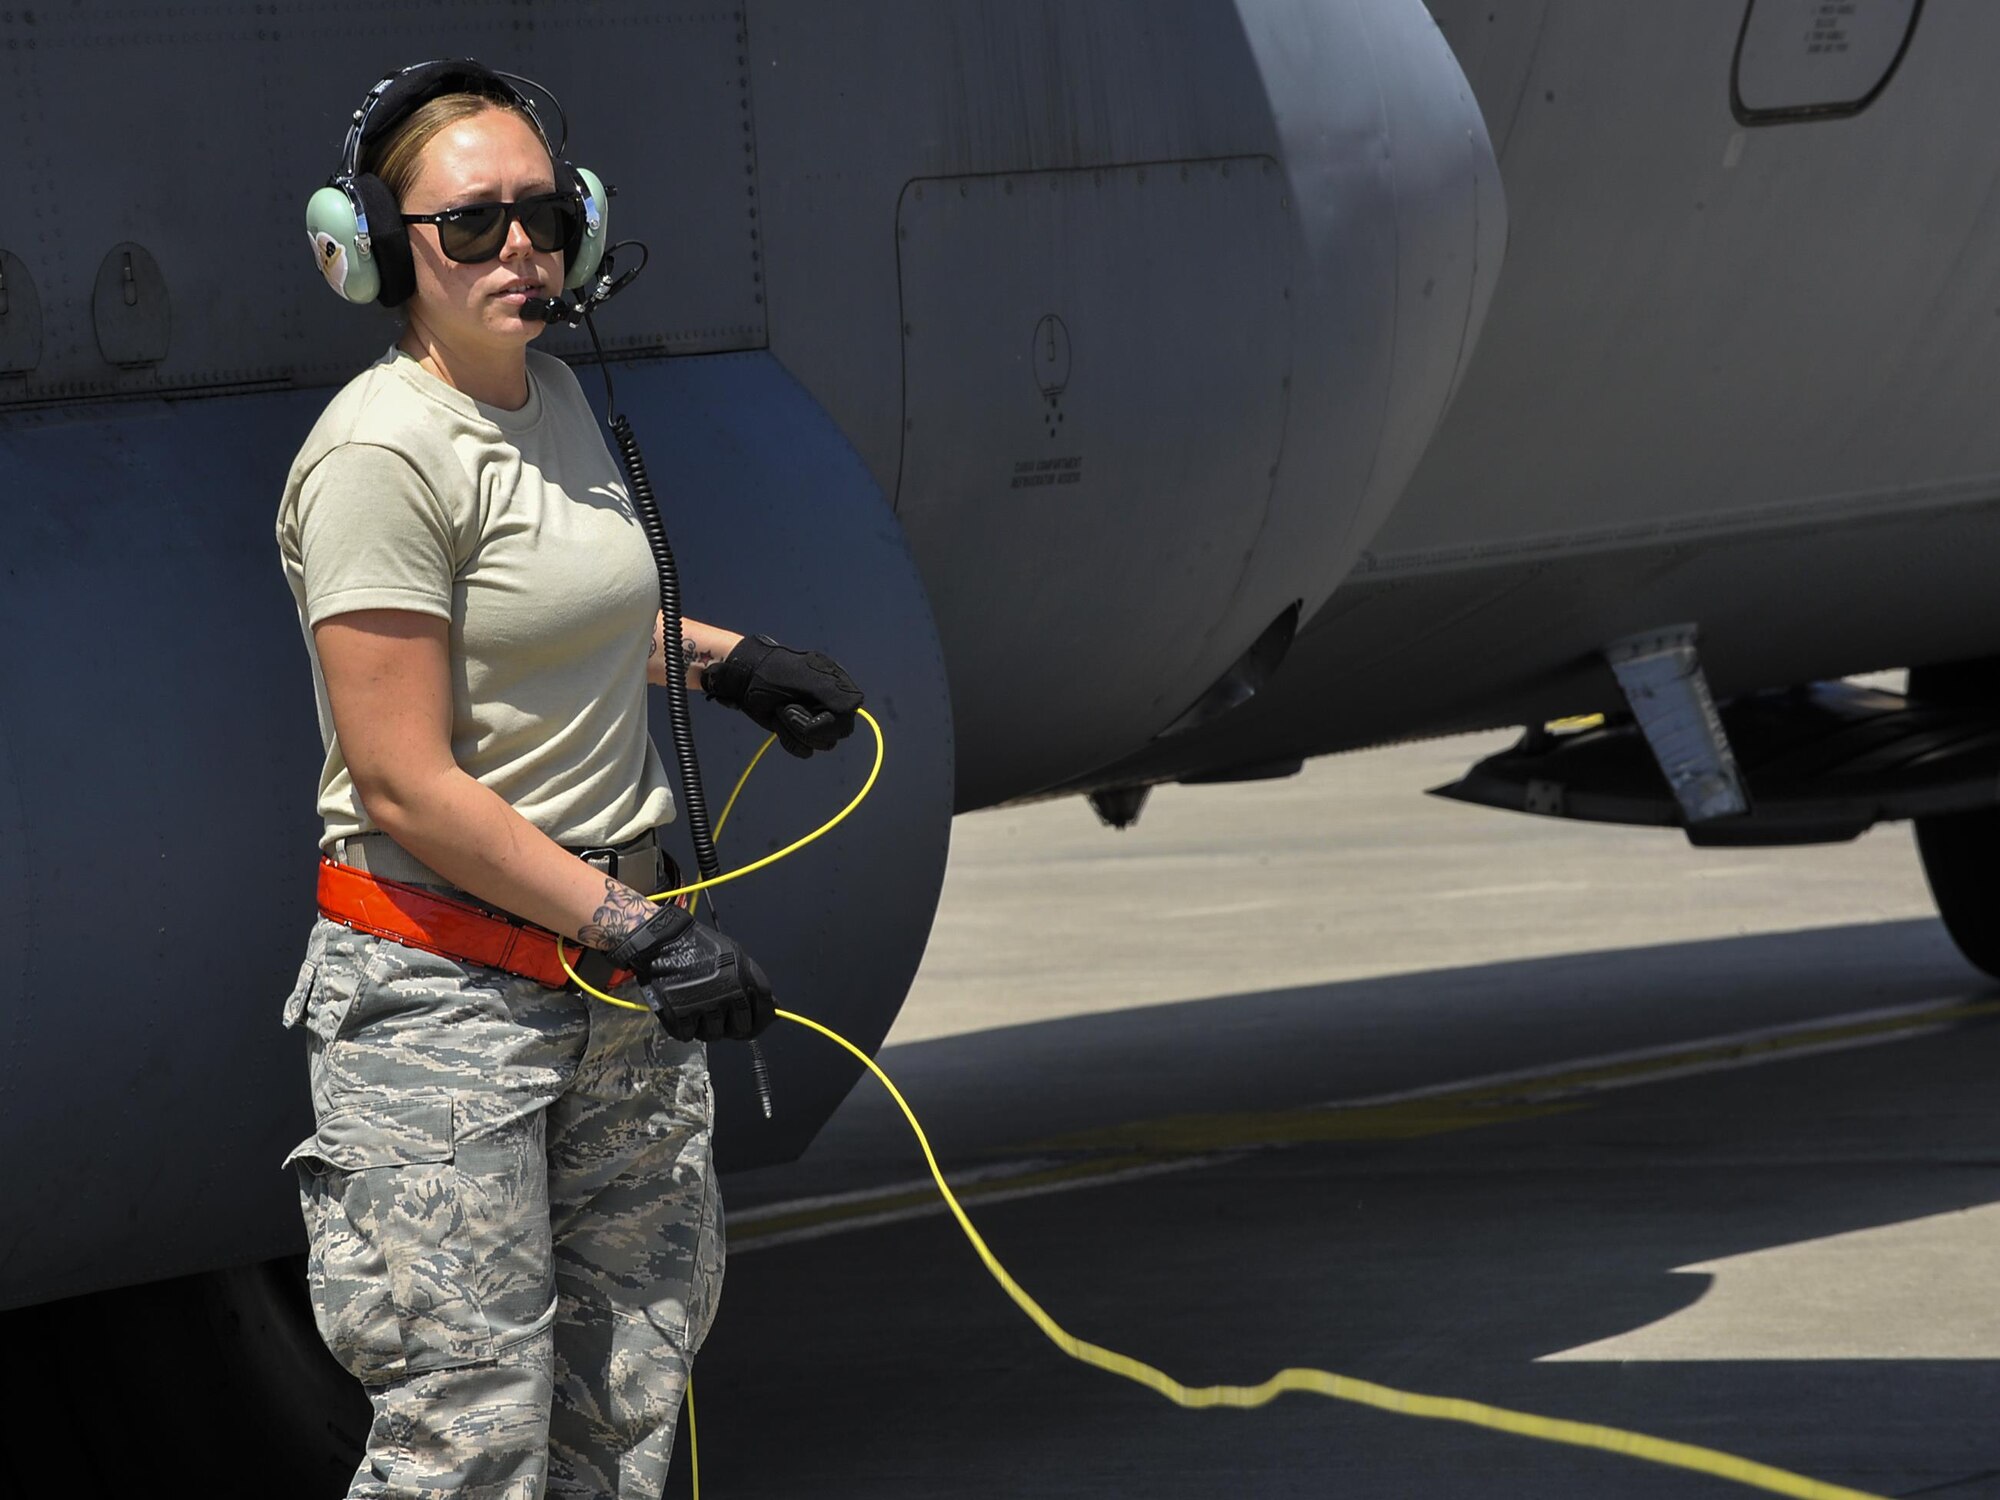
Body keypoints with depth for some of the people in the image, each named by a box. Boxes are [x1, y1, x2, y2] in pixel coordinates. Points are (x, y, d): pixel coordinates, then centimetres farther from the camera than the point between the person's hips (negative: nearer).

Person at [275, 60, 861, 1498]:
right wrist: (632, 930, -19)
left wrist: (725, 657, 22)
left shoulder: (554, 393, 9)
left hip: (615, 935, 9)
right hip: (443, 986, -9)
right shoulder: (380, 452, -17)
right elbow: (406, 789, -20)